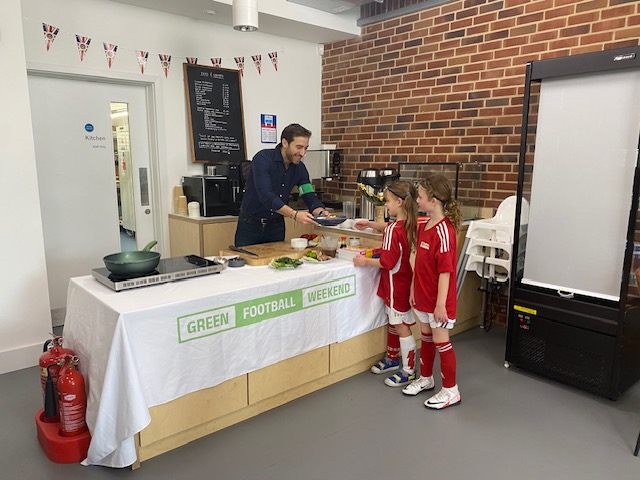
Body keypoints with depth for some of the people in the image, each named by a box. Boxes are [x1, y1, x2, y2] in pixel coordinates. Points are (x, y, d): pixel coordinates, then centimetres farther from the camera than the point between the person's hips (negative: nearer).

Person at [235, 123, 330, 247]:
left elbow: (310, 197, -3)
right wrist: (294, 214, -43)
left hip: (276, 226, 5)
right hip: (250, 224, -4)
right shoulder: (263, 159, -20)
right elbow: (266, 195, -32)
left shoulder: (299, 168, -3)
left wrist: (321, 212, -26)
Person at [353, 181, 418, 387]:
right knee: (394, 322, 22)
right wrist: (371, 224, 13)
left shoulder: (394, 230, -26)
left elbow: (387, 262, -26)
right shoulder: (407, 223, 1)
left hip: (395, 283, -9)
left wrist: (365, 261, -14)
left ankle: (409, 372, 15)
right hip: (402, 279, 9)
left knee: (401, 326, 2)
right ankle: (392, 358, 40)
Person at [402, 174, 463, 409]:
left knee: (441, 342, 5)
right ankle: (425, 378, 39)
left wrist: (441, 304, -22)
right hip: (423, 296, 8)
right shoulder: (423, 225, 4)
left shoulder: (443, 231, -23)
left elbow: (445, 271, -23)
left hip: (438, 300, -8)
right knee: (426, 337, 21)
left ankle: (451, 391, 22)